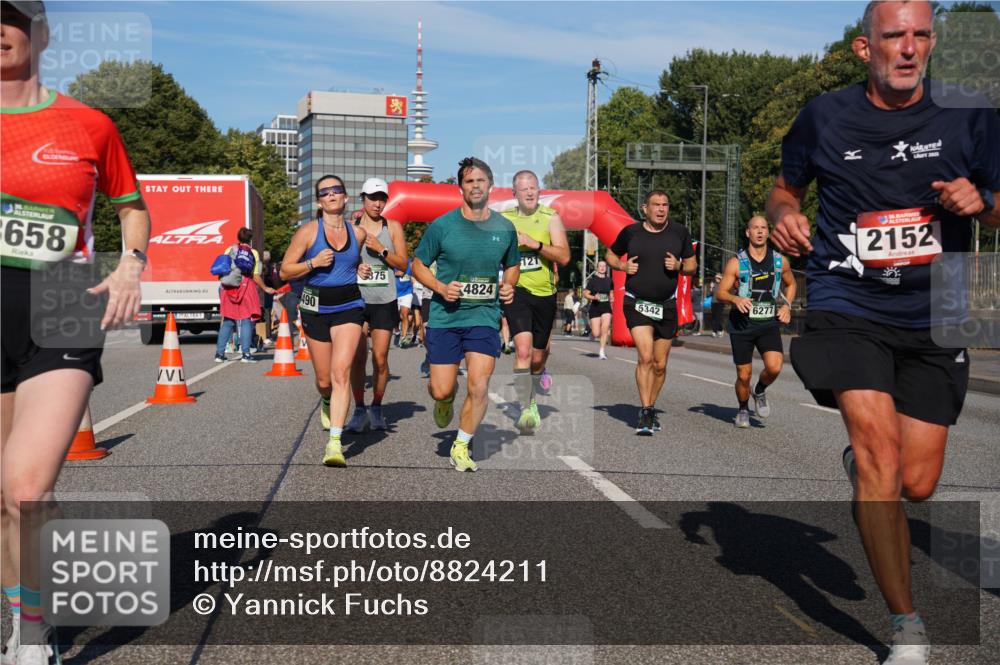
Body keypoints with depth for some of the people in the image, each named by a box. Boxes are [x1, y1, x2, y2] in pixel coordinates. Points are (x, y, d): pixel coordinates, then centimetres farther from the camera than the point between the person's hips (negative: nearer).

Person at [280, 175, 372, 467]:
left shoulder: (359, 233, 7)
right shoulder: (308, 231, -3)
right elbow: (285, 270, 0)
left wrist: (361, 270, 5)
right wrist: (313, 263, -16)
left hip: (349, 306, 1)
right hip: (316, 308, 0)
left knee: (341, 372, -16)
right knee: (324, 379, 9)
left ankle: (335, 443, -19)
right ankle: (327, 403, 47)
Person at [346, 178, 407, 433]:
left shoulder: (393, 227, 7)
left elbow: (402, 263, 2)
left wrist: (381, 249, -10)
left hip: (384, 301, 0)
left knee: (380, 359, -2)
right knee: (358, 357, -2)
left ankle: (377, 408, 15)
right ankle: (359, 410, 10)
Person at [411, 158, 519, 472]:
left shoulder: (504, 228, 4)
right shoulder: (442, 225, -4)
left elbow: (512, 265, 21)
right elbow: (418, 265, 4)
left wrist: (508, 286, -1)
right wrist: (441, 287, -13)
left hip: (485, 316, 1)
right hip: (445, 316, -1)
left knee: (479, 386, -11)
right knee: (441, 390, -1)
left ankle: (461, 446, 10)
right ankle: (446, 400, 39)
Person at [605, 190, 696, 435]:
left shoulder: (680, 232, 2)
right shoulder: (631, 232, -2)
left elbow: (692, 265, 10)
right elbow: (610, 254, 13)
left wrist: (678, 266, -12)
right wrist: (623, 266, -7)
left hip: (667, 306, 3)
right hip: (637, 303, -3)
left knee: (660, 365, 9)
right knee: (645, 357, -18)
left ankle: (651, 408, 29)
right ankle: (645, 414, -12)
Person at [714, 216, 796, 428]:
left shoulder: (780, 261, 4)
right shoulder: (736, 262, -4)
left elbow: (790, 284, 22)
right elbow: (720, 293, -4)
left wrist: (787, 305, 6)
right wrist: (735, 299, -24)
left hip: (769, 324, 1)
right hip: (742, 324, -1)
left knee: (774, 367, -20)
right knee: (744, 376, 2)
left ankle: (760, 391, 14)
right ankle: (743, 410, 31)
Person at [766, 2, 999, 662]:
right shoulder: (825, 115, 1)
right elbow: (785, 187, 15)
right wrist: (784, 216, -7)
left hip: (933, 317, 2)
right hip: (847, 306, -2)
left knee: (917, 484, 3)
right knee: (879, 441, -21)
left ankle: (859, 464, 43)